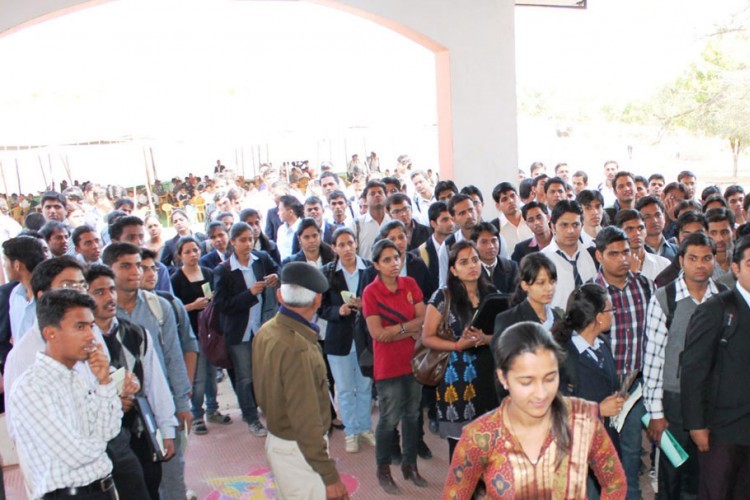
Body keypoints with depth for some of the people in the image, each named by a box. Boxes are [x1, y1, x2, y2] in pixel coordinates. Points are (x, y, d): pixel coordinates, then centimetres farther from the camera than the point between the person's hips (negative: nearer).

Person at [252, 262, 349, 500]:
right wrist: (330, 476, -21)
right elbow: (306, 421, -27)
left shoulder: (266, 331, -2)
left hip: (277, 438, 9)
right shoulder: (296, 348, -28)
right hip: (299, 449, -9)